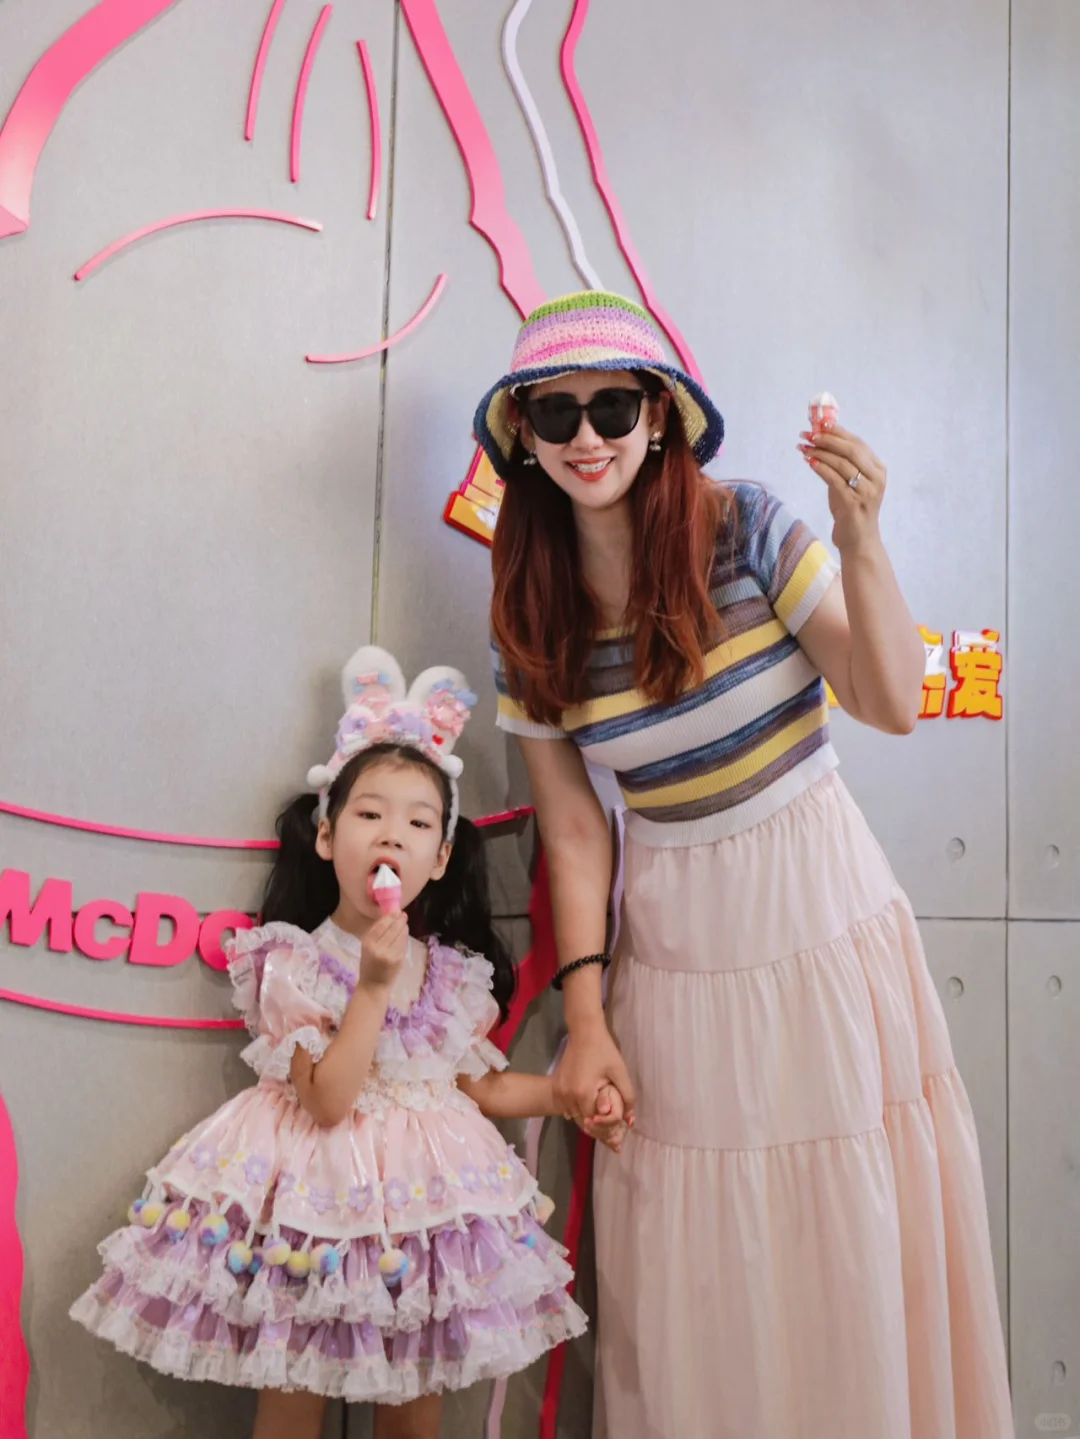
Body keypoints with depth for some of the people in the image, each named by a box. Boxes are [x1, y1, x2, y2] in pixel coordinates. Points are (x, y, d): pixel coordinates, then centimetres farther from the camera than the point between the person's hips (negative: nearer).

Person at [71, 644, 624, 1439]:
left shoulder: (458, 975, 1)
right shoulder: (294, 964, -11)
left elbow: (481, 1086, 10)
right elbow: (326, 1102, -19)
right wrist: (373, 985, -24)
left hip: (425, 1198, 4)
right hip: (315, 1195, -3)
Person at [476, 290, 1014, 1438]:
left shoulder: (747, 533, -9)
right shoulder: (530, 619, -1)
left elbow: (893, 704, -13)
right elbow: (574, 833, 0)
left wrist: (860, 542, -26)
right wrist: (584, 1019, -4)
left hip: (825, 917, -1)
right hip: (676, 946, 2)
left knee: (852, 1236, 8)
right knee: (694, 1266, 9)